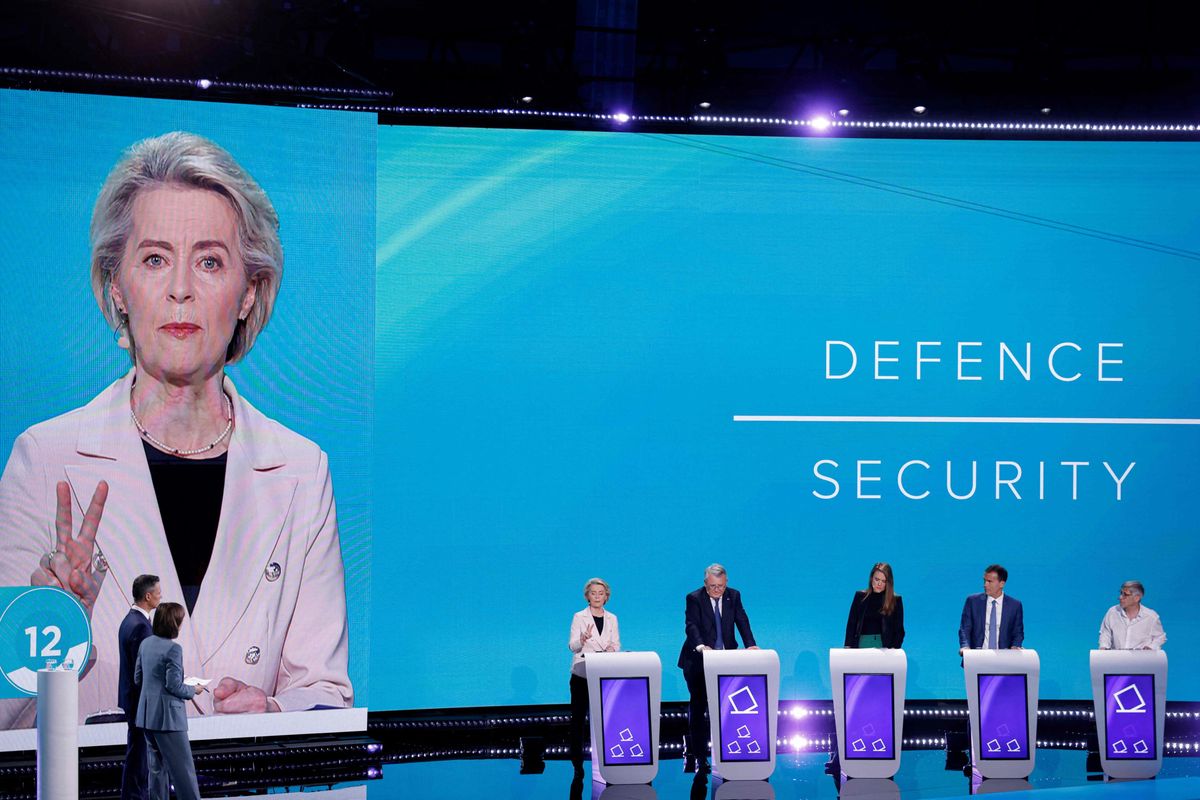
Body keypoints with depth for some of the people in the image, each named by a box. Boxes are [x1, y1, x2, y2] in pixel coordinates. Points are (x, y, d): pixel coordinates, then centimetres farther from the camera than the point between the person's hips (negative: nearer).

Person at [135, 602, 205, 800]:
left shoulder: (146, 643, 7)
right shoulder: (173, 648, -18)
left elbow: (138, 678, 14)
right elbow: (174, 686, -18)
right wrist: (193, 690, -2)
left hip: (147, 715, 8)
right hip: (168, 717, -8)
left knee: (157, 765, 14)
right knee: (182, 768, -3)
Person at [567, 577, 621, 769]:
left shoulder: (612, 618, 10)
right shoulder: (579, 617, -1)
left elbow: (616, 644, 9)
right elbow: (572, 646, -9)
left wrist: (612, 648, -15)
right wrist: (583, 639, -31)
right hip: (582, 672, -2)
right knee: (578, 715, -1)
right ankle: (577, 758, 4)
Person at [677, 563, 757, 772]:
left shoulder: (733, 596, 5)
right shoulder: (694, 599, -7)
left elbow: (742, 621, -2)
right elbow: (691, 625, -19)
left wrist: (750, 645, -18)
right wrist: (700, 646, -38)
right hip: (698, 660, -3)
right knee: (698, 706, -3)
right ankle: (698, 756, 0)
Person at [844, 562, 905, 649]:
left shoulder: (895, 601, 6)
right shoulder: (860, 597, 10)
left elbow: (899, 630, 6)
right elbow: (851, 624, 9)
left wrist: (894, 649, -9)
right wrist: (848, 647, -2)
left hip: (885, 646, -1)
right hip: (862, 644, 1)